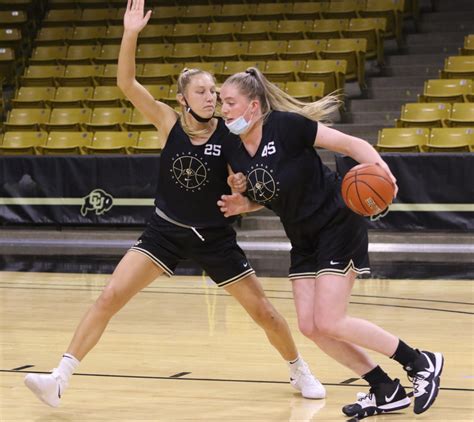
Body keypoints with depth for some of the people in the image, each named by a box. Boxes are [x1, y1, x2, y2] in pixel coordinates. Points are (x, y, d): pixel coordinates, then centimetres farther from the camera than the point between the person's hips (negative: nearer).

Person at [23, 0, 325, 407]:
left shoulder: (229, 134, -13)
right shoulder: (169, 121, -10)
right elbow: (126, 83, -21)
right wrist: (131, 34, -32)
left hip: (214, 236, 0)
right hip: (165, 231, 1)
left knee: (263, 311, 4)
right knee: (109, 298, -12)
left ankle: (299, 369, 31)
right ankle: (60, 378, -9)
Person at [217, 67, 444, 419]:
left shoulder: (286, 125, -21)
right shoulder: (233, 149, -1)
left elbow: (351, 143, -20)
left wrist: (380, 168, -38)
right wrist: (242, 205, -7)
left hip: (338, 226, -8)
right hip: (303, 238, 8)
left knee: (329, 322, -13)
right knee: (309, 326, 1)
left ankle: (422, 363, 3)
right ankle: (387, 392, 14)